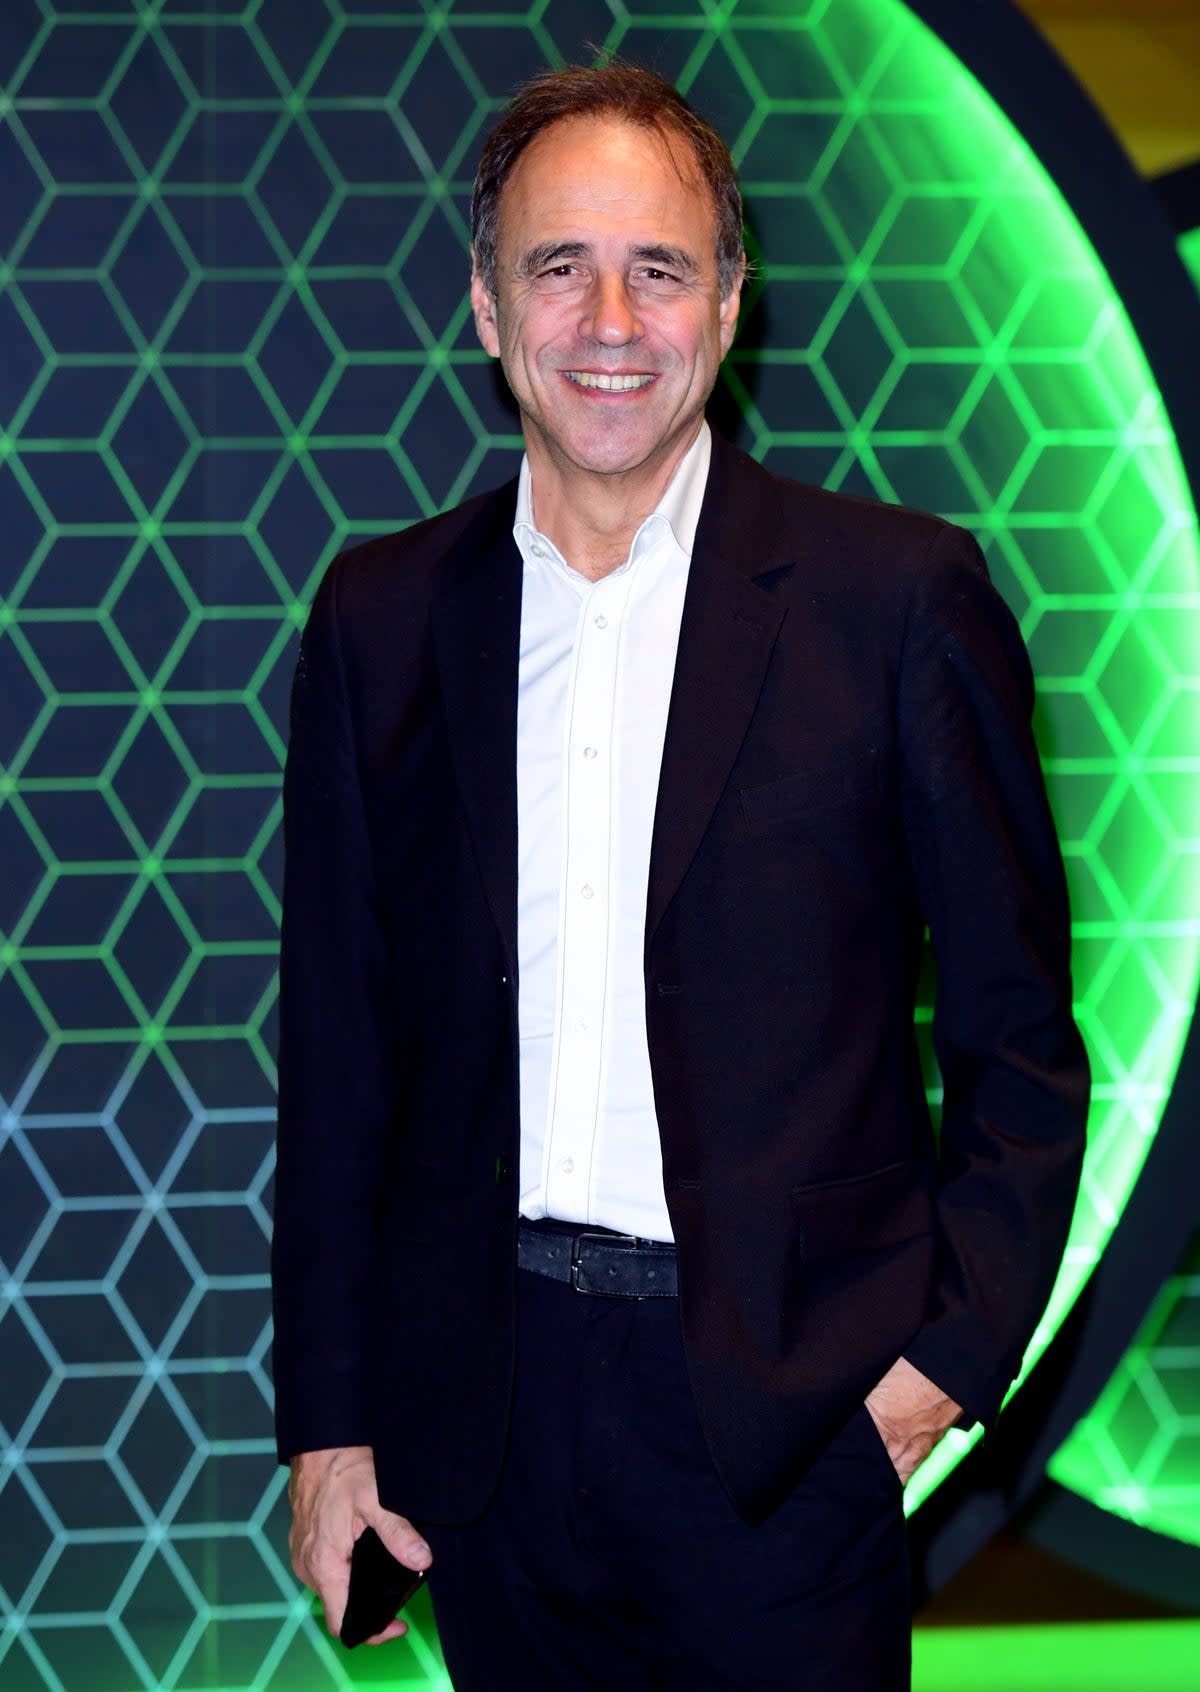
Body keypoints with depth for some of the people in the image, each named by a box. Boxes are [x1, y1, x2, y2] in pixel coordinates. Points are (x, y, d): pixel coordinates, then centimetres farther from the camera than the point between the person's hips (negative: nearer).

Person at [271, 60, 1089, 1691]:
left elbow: (1018, 1023, 1)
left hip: (786, 1418, -2)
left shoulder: (900, 597, -3)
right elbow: (339, 1044, 8)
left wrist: (957, 1346, -8)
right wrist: (327, 1421, 6)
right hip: (485, 1416, 3)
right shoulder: (382, 617, 6)